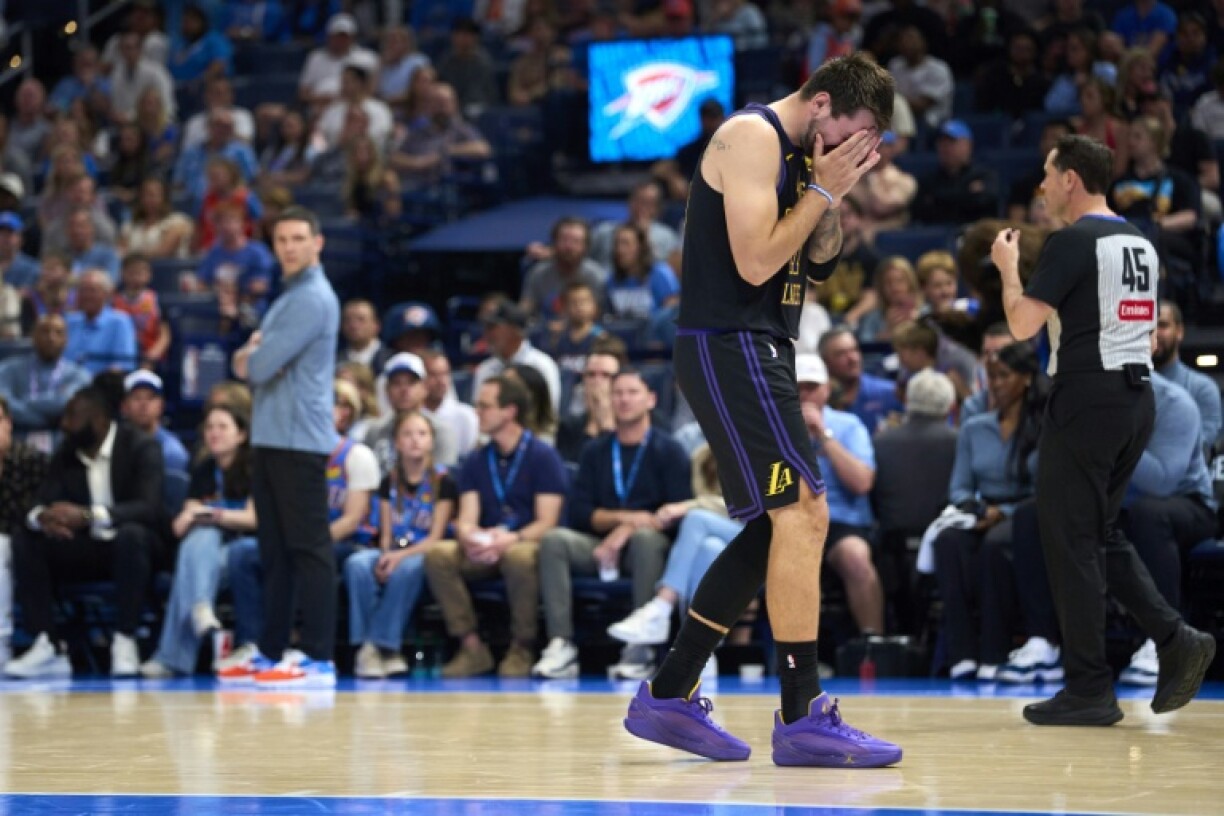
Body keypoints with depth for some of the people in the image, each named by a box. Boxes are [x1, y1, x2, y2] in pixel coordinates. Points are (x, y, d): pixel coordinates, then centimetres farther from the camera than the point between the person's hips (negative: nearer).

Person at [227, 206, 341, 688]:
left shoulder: (313, 299, -13)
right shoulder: (289, 296, 19)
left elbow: (260, 367, -18)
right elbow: (252, 366, 21)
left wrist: (249, 357, 4)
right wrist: (251, 353, -2)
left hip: (300, 443, -10)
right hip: (272, 439, 10)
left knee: (308, 549, -9)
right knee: (274, 550, 13)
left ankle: (319, 660, -10)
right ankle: (271, 652, 18)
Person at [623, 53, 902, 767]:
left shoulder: (798, 153, 17)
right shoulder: (752, 135, -12)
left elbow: (818, 265, 20)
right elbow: (755, 263, -20)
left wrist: (836, 196, 5)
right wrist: (822, 190, -13)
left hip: (759, 352, 11)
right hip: (731, 347, -11)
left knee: (778, 528, 12)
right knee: (803, 511, -14)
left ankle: (668, 696, 15)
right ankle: (803, 720, -13)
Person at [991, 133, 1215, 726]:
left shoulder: (1073, 242, -12)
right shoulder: (1140, 243, 15)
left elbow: (1022, 323, -16)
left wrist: (1008, 268, 0)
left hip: (1088, 399, -9)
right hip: (1138, 397, 9)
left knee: (1070, 539, -2)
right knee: (1100, 533, 17)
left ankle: (1089, 689, 0)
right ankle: (1175, 639, 2)